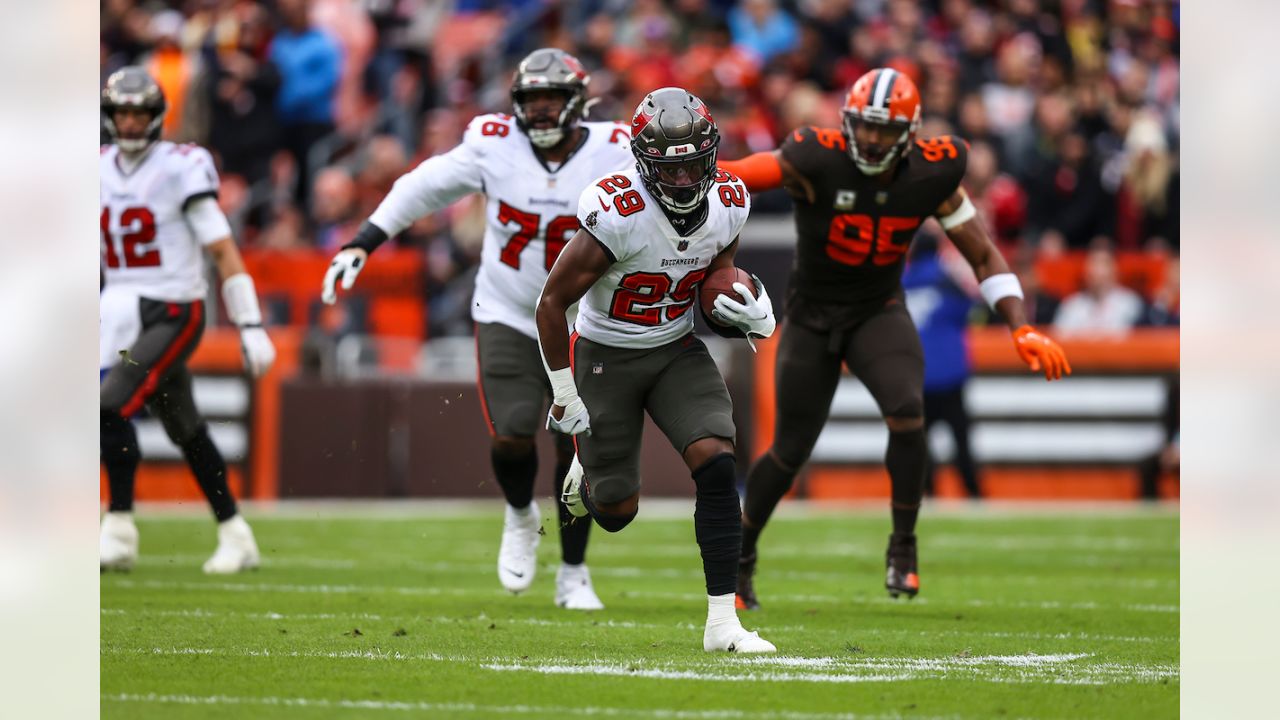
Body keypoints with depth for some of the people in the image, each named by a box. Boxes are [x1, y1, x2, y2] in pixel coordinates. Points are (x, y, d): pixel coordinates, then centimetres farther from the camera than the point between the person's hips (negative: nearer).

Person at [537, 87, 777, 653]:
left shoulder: (728, 204, -12)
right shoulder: (617, 215, -29)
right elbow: (552, 302, -20)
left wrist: (752, 314, -10)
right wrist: (563, 391, -16)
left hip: (677, 350, 4)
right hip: (606, 354, -4)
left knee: (718, 466, -18)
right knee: (617, 511, 5)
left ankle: (722, 621, -15)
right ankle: (588, 471, 45)